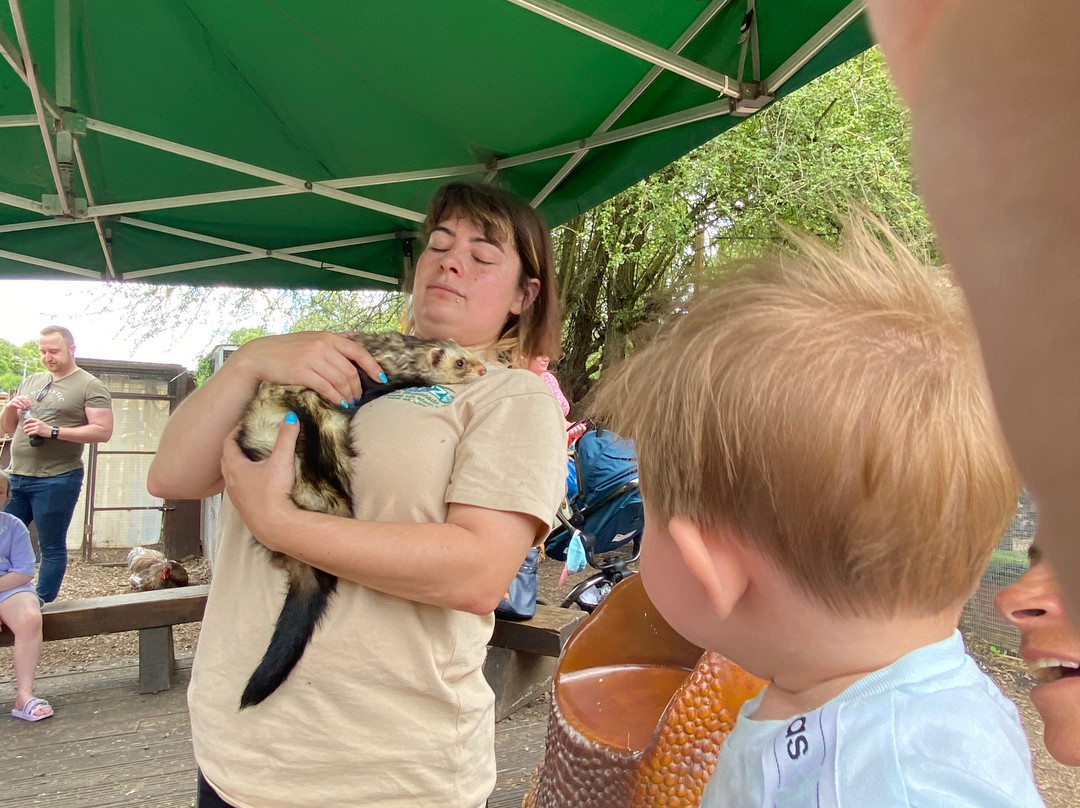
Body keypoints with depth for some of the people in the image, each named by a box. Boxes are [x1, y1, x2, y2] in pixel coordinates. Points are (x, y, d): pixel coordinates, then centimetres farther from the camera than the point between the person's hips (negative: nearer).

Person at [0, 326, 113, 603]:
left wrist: (52, 431, -20)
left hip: (56, 480, -6)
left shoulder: (90, 386, -3)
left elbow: (103, 431, -13)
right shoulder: (30, 382, 16)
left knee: (51, 548, 2)